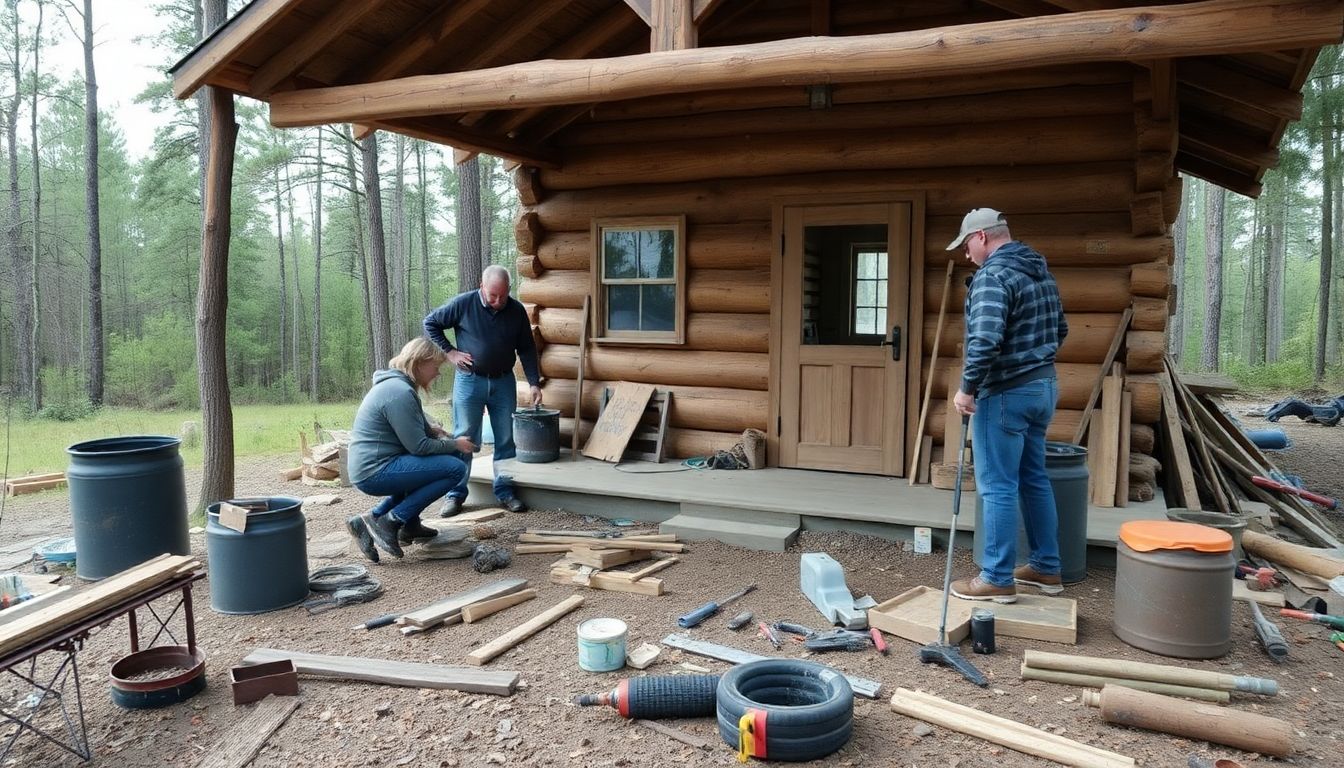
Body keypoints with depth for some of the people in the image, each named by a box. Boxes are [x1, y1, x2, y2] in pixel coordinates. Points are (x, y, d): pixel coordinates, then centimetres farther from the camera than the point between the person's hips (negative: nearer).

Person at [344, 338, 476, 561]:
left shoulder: (397, 384, 13)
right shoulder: (400, 392, -19)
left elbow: (411, 423, 29)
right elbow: (418, 446, -18)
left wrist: (431, 427, 9)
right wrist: (455, 445, -4)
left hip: (369, 467, 11)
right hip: (375, 473, -11)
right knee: (455, 468, -15)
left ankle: (409, 524, 14)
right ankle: (390, 521, -12)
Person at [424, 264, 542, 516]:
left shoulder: (517, 310, -4)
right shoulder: (463, 304, -11)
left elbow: (527, 349, 3)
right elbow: (430, 323, 1)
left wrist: (534, 383, -3)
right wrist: (450, 352, -7)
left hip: (504, 382, 3)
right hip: (470, 380, -2)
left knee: (506, 439, 6)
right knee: (464, 439, 1)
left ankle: (505, 491, 17)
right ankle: (455, 494, 10)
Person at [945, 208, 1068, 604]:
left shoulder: (993, 275, -17)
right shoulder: (1042, 271, 13)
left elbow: (985, 340, -28)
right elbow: (1059, 329, 22)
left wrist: (967, 389, -18)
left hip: (1006, 394, -9)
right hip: (1043, 386, 9)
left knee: (998, 487, -2)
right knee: (1035, 479, 16)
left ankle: (998, 579, 5)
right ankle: (1046, 568, 25)